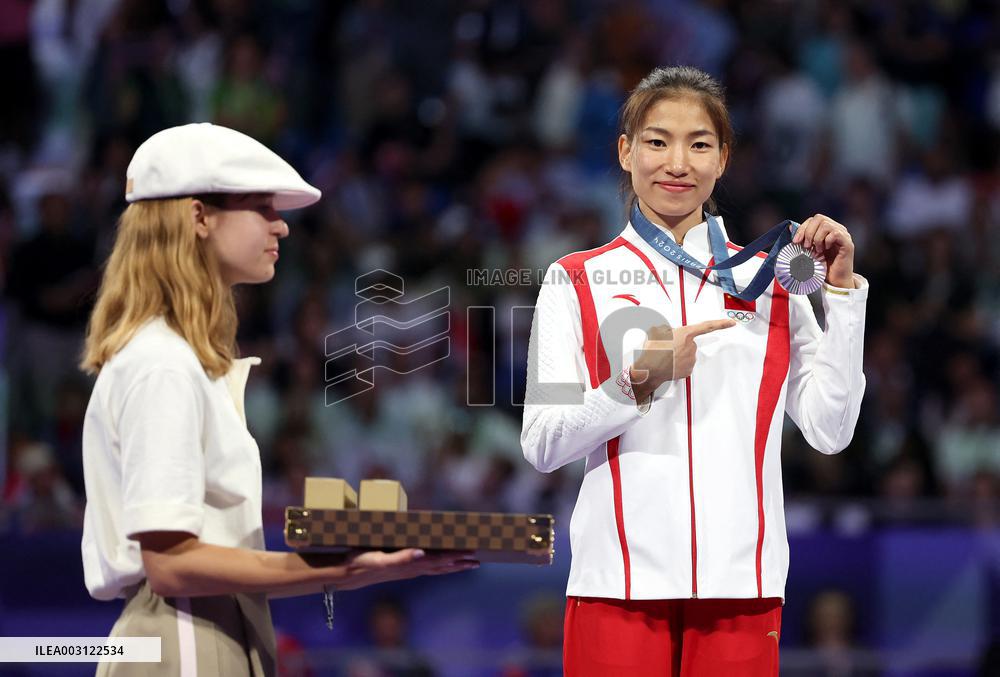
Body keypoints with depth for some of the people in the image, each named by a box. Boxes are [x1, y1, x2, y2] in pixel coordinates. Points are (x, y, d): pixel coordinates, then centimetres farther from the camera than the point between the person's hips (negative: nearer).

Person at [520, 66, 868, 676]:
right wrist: (639, 381, -16)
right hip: (621, 578, -1)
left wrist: (841, 291, 0)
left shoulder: (771, 280, 11)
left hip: (740, 579, 1)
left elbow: (829, 431, 4)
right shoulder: (576, 281, 6)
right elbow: (541, 446, -2)